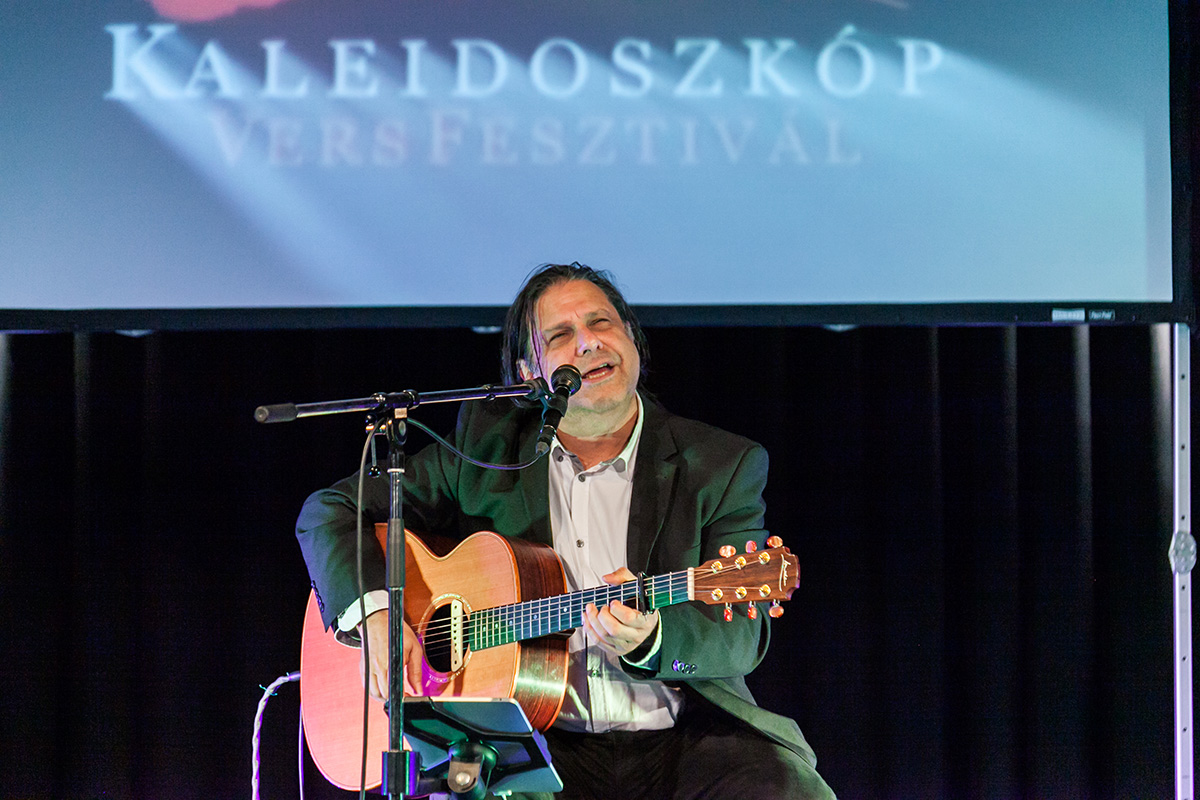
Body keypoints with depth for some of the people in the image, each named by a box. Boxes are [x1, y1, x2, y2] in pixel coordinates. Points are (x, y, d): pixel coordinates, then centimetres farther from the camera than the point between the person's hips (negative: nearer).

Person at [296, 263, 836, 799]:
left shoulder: (725, 467, 3)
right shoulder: (486, 447, 8)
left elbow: (741, 637, -5)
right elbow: (333, 511, 13)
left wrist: (650, 637, -26)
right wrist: (377, 615, -6)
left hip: (685, 733, 0)